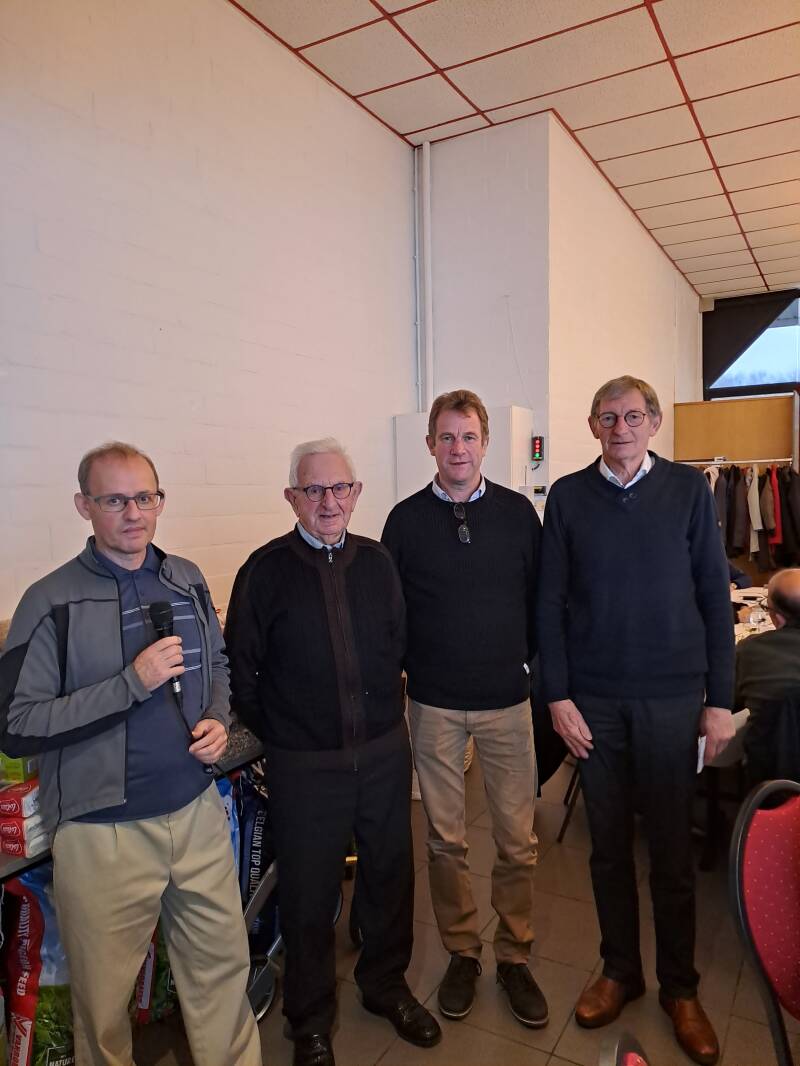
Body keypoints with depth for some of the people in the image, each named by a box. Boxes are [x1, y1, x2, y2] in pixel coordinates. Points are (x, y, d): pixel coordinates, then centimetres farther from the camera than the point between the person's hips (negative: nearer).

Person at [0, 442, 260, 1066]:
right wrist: (133, 683, -22)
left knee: (223, 964, 19)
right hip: (103, 833, -4)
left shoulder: (188, 581, 4)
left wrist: (217, 721, -2)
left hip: (198, 810, 4)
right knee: (105, 996, 16)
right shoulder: (52, 604, -11)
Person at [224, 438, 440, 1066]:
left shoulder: (377, 562, 1)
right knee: (308, 895, 13)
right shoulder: (266, 570, -10)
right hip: (304, 765, -3)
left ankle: (386, 985, 46)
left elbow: (398, 644, 9)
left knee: (391, 876, 19)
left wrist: (386, 715, 6)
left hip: (384, 752, 4)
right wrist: (277, 732, -1)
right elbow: (240, 667, -5)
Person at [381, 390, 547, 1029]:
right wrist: (406, 667, 0)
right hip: (434, 704, 0)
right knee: (445, 839, 12)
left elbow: (541, 596, 5)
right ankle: (462, 953, 33)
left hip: (507, 697, 1)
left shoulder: (518, 512, -1)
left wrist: (528, 660, 2)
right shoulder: (406, 519, -2)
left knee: (518, 840, 9)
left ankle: (515, 956, 30)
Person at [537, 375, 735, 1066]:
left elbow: (715, 597, 2)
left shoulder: (688, 489, 1)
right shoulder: (568, 496, 1)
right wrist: (558, 695, -4)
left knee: (672, 847, 11)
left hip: (671, 696, 0)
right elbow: (550, 602, 1)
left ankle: (680, 987, 31)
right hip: (593, 698, 1)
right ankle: (620, 970, 33)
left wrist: (720, 699, -1)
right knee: (609, 842, 13)